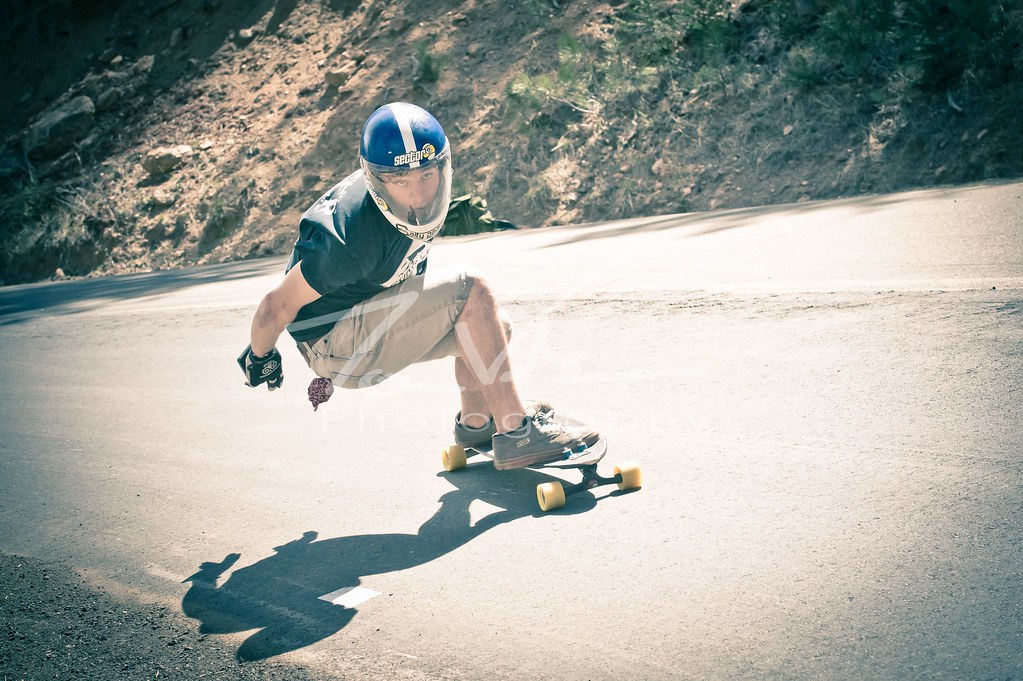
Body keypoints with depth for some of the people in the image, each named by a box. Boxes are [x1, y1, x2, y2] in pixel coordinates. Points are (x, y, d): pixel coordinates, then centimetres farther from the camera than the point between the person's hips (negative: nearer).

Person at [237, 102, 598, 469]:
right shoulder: (356, 239, -33)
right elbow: (277, 307, -24)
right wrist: (260, 358, -5)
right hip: (335, 343, -9)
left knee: (494, 326, 6)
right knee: (471, 291, -24)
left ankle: (475, 421, 29)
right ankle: (516, 434, -20)